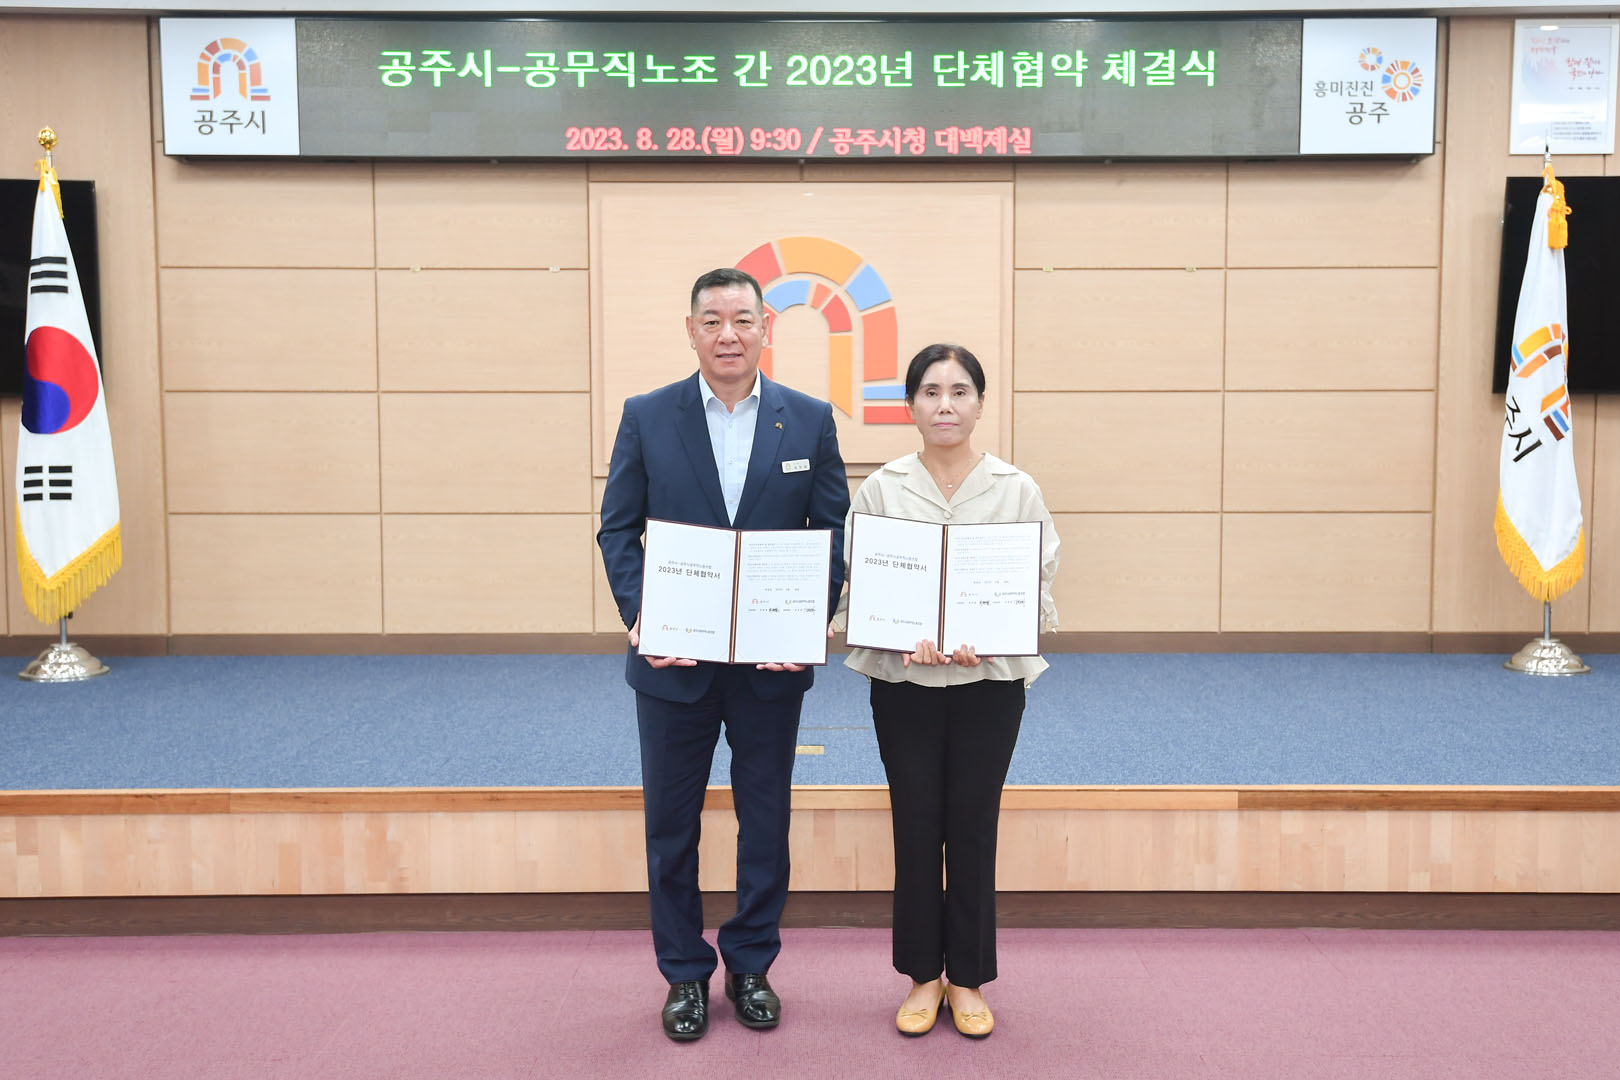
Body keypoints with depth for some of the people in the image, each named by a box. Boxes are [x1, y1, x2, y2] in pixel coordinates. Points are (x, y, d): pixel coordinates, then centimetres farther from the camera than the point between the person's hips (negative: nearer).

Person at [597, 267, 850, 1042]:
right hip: (674, 660, 0)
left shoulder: (809, 420, 1)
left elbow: (834, 532, 1)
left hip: (772, 661, 1)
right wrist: (638, 615, -15)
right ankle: (684, 973, 29)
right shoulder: (647, 417, 0)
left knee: (765, 821, 12)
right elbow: (617, 528, 0)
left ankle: (751, 965, 32)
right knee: (670, 824, 11)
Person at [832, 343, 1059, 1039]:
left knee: (974, 831, 8)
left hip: (989, 685, 0)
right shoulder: (880, 489, 0)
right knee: (916, 830, 7)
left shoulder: (1016, 490, 0)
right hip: (904, 686, 0)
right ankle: (923, 976, 25)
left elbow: (1037, 589, -1)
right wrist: (910, 639, -19)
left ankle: (968, 979, 25)